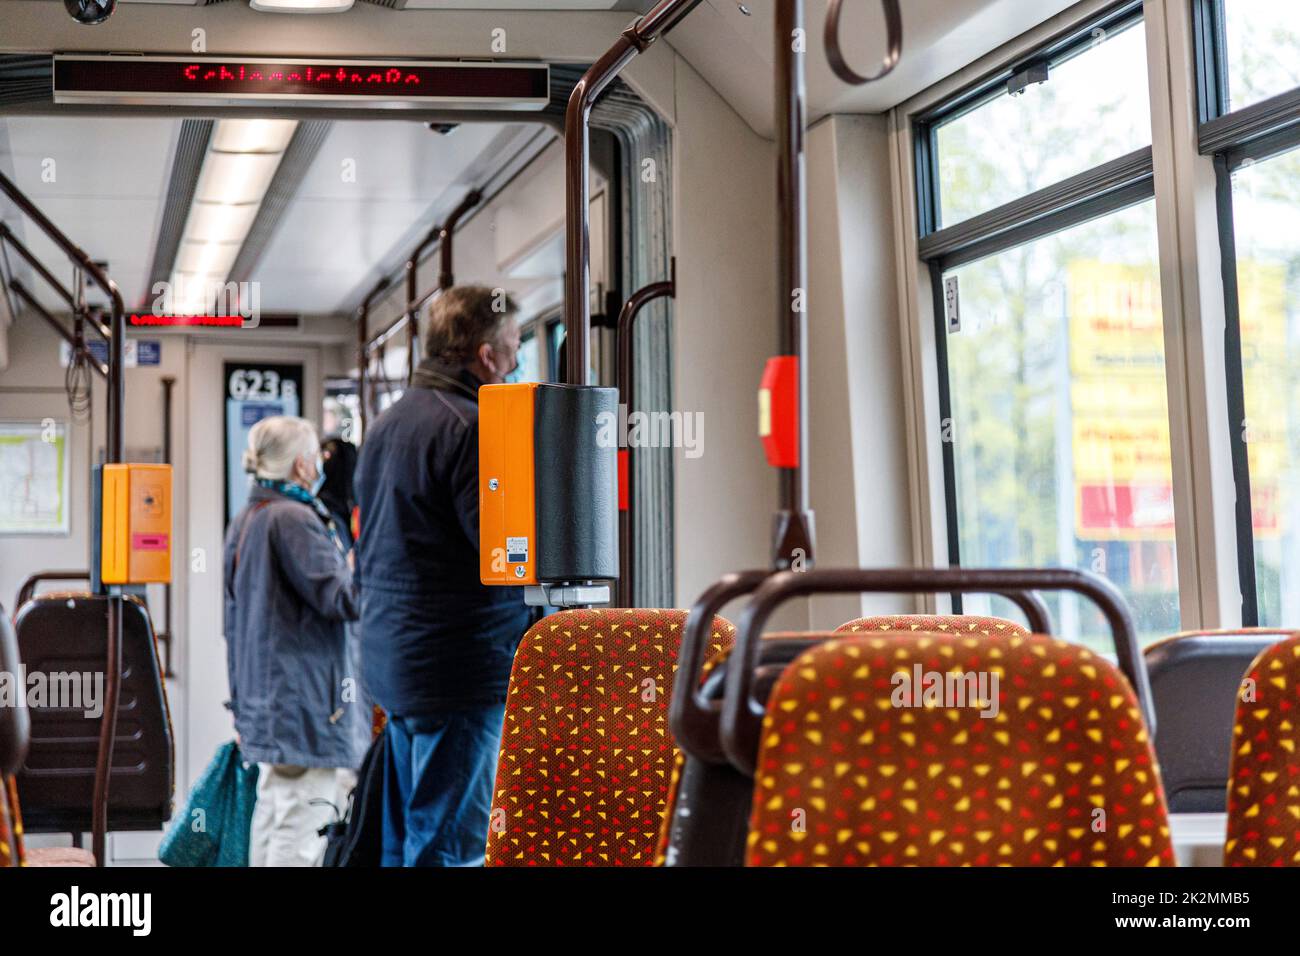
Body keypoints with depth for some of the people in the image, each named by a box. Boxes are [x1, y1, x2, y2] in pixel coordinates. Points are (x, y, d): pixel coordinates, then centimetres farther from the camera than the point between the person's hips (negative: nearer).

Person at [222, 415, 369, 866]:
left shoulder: (243, 521, 17)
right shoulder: (294, 518, -14)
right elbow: (338, 598, -18)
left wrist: (241, 696, 25)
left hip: (262, 693, 10)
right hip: (303, 697, -10)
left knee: (272, 809, 15)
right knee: (304, 819, -9)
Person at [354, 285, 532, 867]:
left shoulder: (386, 424, 15)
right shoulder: (468, 427, -16)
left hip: (390, 658, 10)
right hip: (459, 664, -9)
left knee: (404, 835, 17)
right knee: (451, 841, -4)